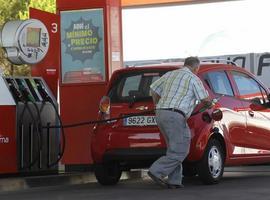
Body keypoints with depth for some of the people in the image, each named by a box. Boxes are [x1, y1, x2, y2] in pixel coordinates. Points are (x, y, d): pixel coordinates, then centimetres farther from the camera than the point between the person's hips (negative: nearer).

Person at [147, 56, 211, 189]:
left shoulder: (169, 74, 20)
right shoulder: (193, 78, 1)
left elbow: (153, 89, 25)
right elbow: (205, 99, 4)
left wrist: (158, 106, 38)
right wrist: (208, 101, 28)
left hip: (160, 114, 8)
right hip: (175, 115, -8)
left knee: (175, 148, 14)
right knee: (180, 151, -7)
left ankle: (174, 180, 7)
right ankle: (156, 171, -18)